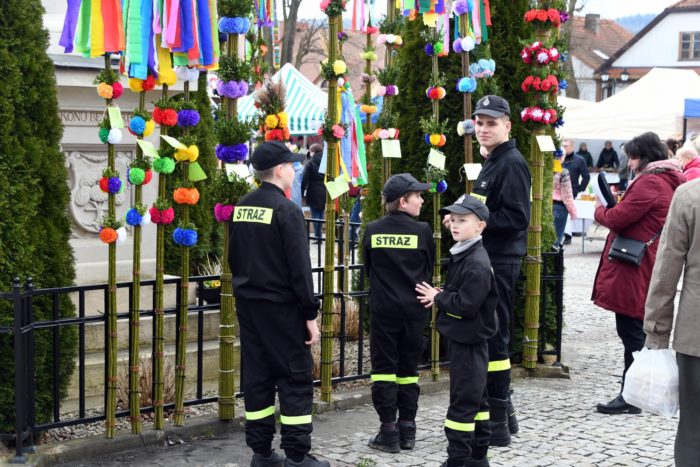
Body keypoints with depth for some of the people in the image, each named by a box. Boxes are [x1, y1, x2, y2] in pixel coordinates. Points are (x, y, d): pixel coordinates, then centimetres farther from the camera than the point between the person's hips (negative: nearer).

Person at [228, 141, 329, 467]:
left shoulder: (241, 208, 8)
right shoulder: (286, 210, -15)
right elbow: (300, 268, -17)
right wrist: (310, 313, -13)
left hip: (248, 306, 7)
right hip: (281, 308, -7)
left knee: (256, 377, 10)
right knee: (295, 379, -1)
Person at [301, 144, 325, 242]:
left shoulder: (310, 164, -6)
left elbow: (304, 180, -8)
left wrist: (302, 193, -3)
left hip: (314, 193, -4)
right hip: (324, 193, 4)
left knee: (315, 215, 0)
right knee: (321, 214, 13)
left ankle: (317, 236, -4)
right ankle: (319, 235, 16)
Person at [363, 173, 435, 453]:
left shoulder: (372, 231, -3)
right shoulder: (422, 231, -7)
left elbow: (368, 268, 8)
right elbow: (428, 270, 4)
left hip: (382, 310, 0)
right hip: (413, 311, 0)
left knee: (384, 368, 4)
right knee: (408, 369, 10)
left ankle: (388, 433, 2)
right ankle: (407, 431, 14)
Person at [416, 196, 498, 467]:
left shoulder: (477, 264, -21)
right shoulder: (461, 256, 11)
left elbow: (466, 304, -25)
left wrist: (437, 298, -12)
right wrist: (440, 297, 1)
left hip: (469, 341, -10)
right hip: (465, 338, 10)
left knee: (463, 400, -4)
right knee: (475, 398, 16)